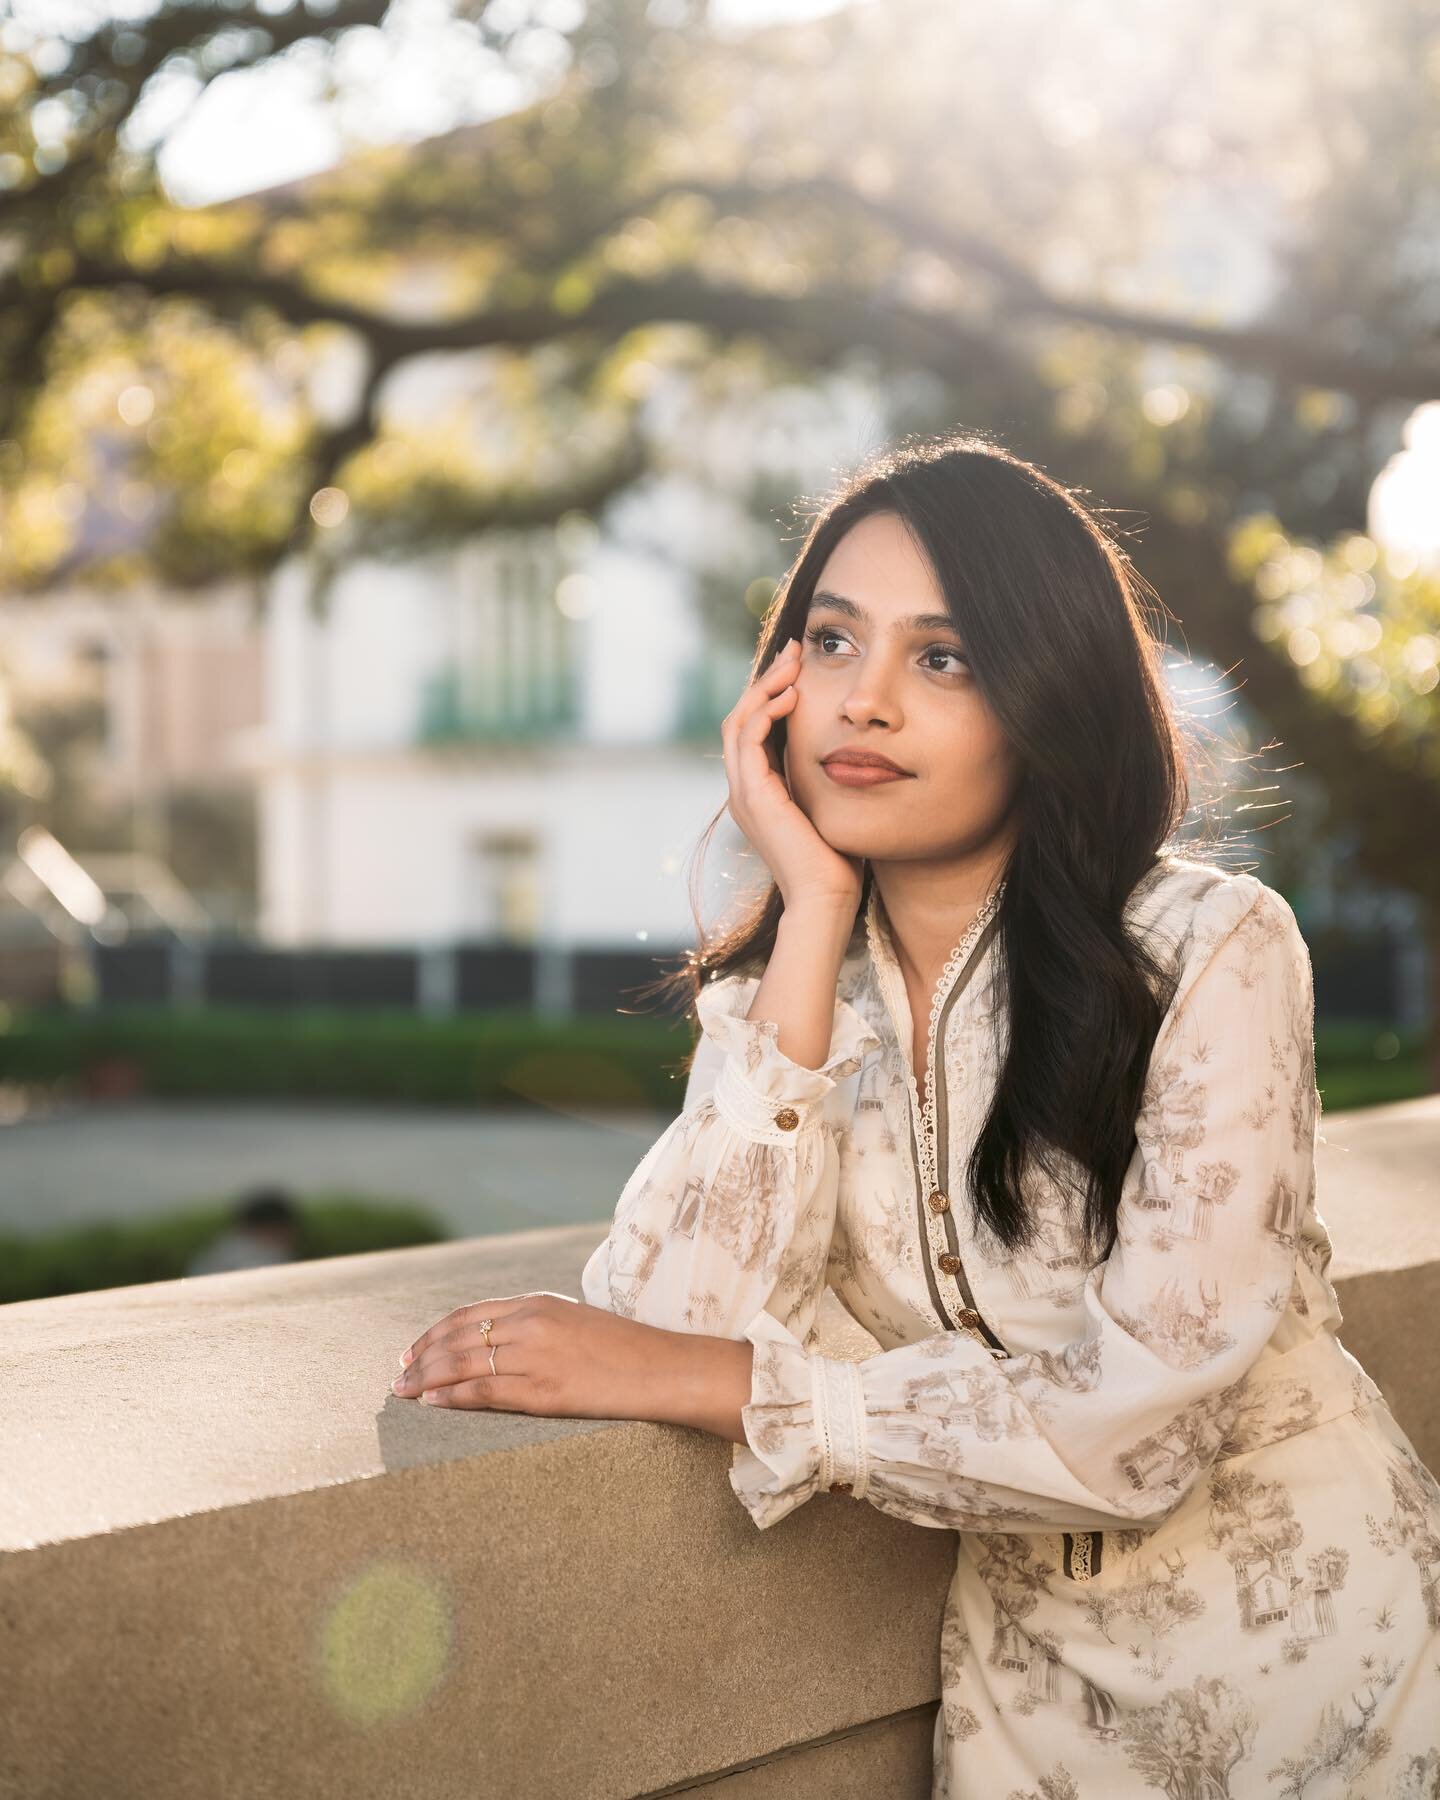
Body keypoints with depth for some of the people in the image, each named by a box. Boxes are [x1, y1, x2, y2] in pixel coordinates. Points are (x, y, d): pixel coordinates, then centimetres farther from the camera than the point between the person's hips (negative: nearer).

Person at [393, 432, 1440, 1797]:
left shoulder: (1208, 952, -17)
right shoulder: (788, 985, -3)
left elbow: (1136, 1421, -24)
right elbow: (678, 1315, -18)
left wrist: (697, 1379, -22)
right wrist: (816, 916, -19)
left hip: (1308, 1647, -3)